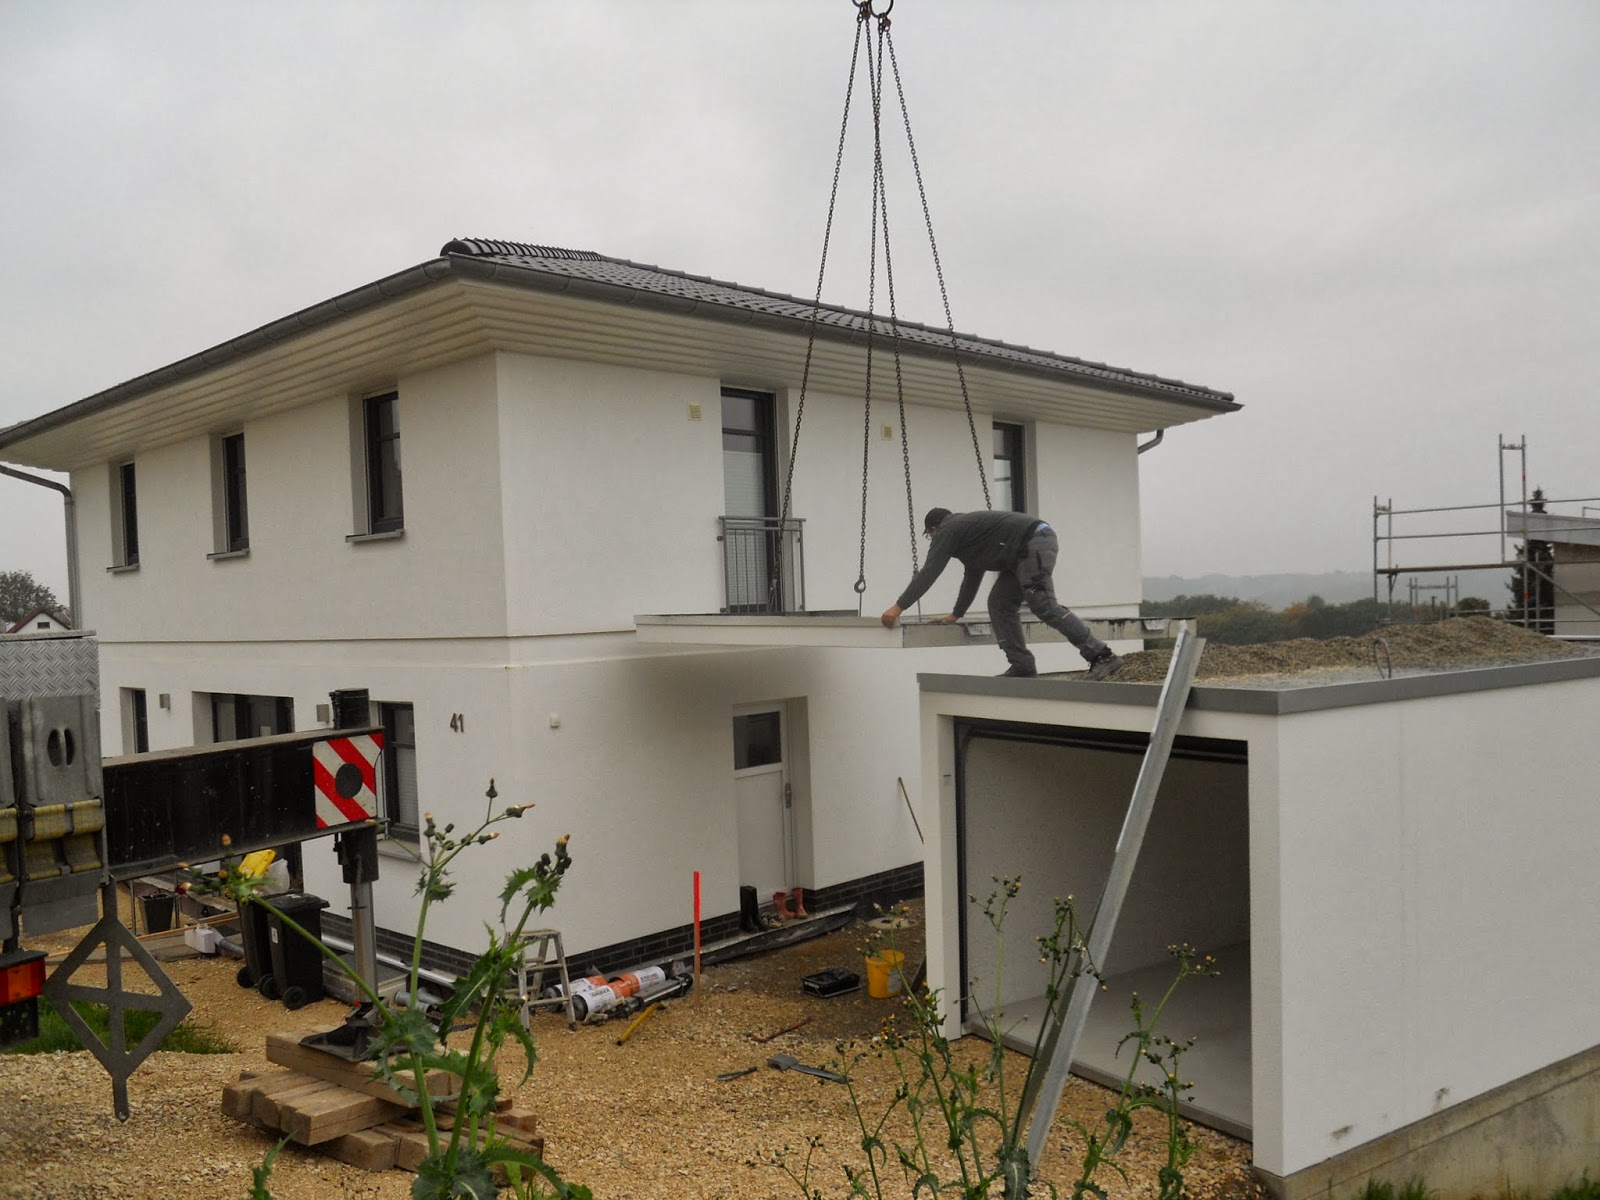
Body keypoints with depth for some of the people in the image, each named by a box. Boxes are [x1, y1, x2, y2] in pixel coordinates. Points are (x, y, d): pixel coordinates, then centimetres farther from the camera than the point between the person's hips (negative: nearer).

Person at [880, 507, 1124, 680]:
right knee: (1000, 604, 10)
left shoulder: (947, 530, 3)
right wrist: (956, 614, 45)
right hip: (1026, 551, 10)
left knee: (1044, 605, -17)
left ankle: (1102, 656, -20)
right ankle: (1022, 666, 5)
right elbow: (972, 576, 39)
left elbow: (929, 572, -4)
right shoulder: (965, 531, 31)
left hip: (1034, 543, -10)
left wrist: (898, 607, -3)